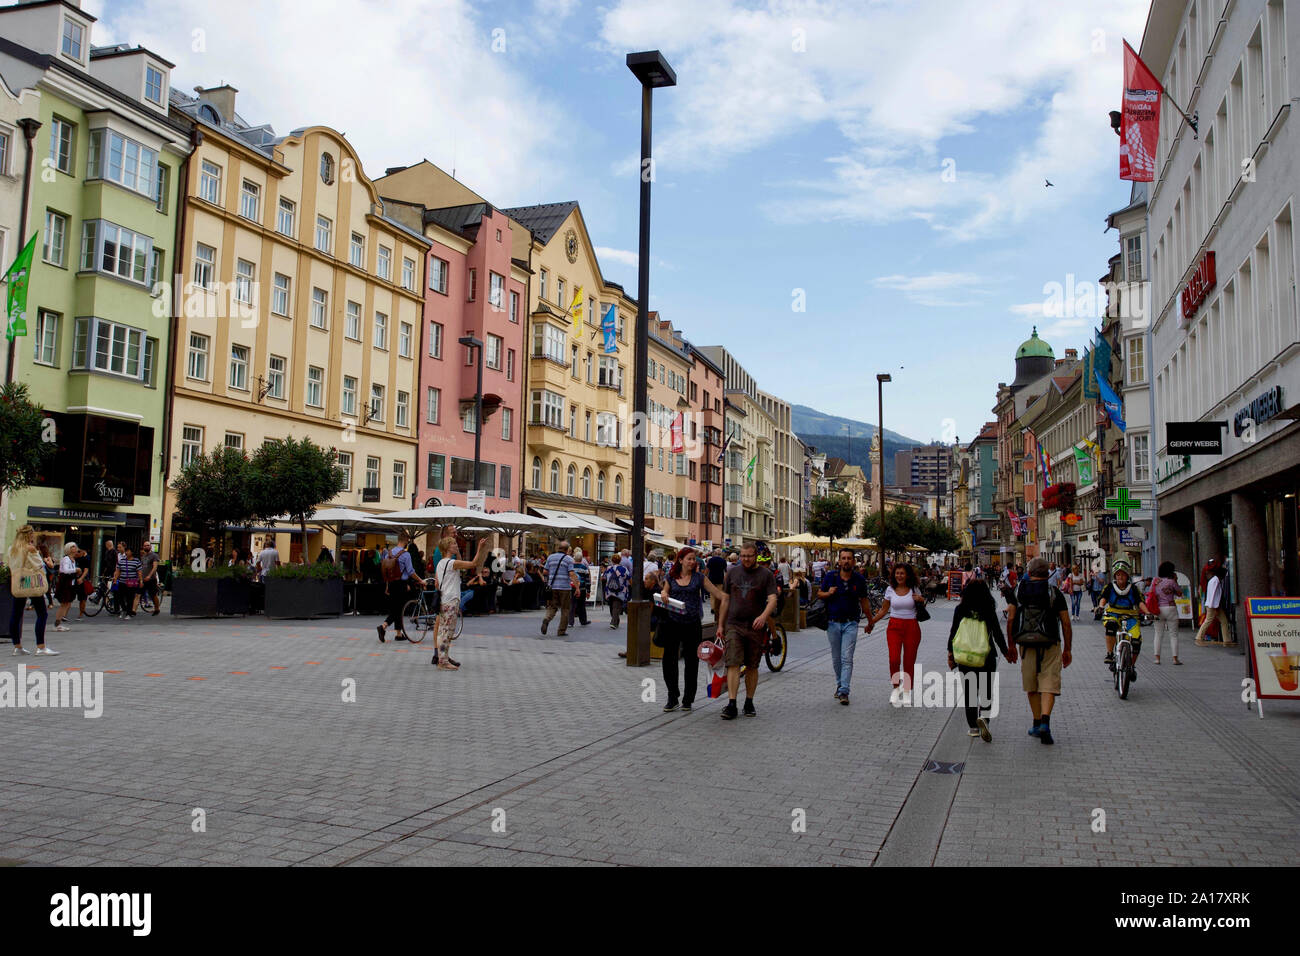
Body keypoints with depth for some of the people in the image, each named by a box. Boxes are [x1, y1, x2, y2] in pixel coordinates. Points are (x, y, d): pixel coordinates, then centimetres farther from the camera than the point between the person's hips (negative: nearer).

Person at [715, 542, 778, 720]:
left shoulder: (766, 574, 1)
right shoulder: (732, 572, 9)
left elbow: (773, 600, -9)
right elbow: (725, 600, 13)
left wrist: (764, 616, -29)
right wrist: (720, 625, 10)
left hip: (756, 627, -1)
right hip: (734, 626, 1)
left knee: (752, 667, 8)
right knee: (733, 665, -9)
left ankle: (749, 703, 20)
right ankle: (731, 705, -13)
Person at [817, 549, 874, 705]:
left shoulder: (859, 579, 0)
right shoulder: (830, 576, -1)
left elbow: (864, 601, 11)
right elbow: (819, 593, 9)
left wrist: (870, 621, 18)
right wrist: (828, 593, -14)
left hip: (851, 623, -1)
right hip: (833, 623, 1)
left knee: (847, 658, -9)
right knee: (836, 658, 11)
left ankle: (844, 692, -11)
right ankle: (839, 685, 29)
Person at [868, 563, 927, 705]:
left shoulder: (914, 589, 1)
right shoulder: (890, 590, 3)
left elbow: (923, 607, 13)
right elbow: (884, 609, 11)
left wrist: (921, 600, -9)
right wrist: (871, 622, 3)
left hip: (911, 627, 0)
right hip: (894, 626, 0)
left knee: (909, 662, 3)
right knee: (894, 659, -14)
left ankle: (907, 692, 18)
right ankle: (896, 688, 6)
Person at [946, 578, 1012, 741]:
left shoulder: (960, 610, -3)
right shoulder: (989, 611, -5)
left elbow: (953, 632, -2)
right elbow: (997, 633, -1)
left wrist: (951, 654, 7)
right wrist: (1006, 651, 12)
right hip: (987, 658, -1)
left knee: (970, 691, 11)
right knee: (987, 690, 9)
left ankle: (973, 727, 13)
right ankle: (983, 717, -17)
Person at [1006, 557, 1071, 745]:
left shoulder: (1018, 590, 4)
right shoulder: (1055, 593, 0)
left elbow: (1010, 620, 0)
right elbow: (1066, 624, 1)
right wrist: (1067, 650, 10)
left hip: (1026, 645, 2)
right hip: (1050, 646, -2)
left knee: (1031, 686, 14)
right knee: (1049, 685, -2)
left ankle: (1037, 723, 20)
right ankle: (1045, 722, -19)